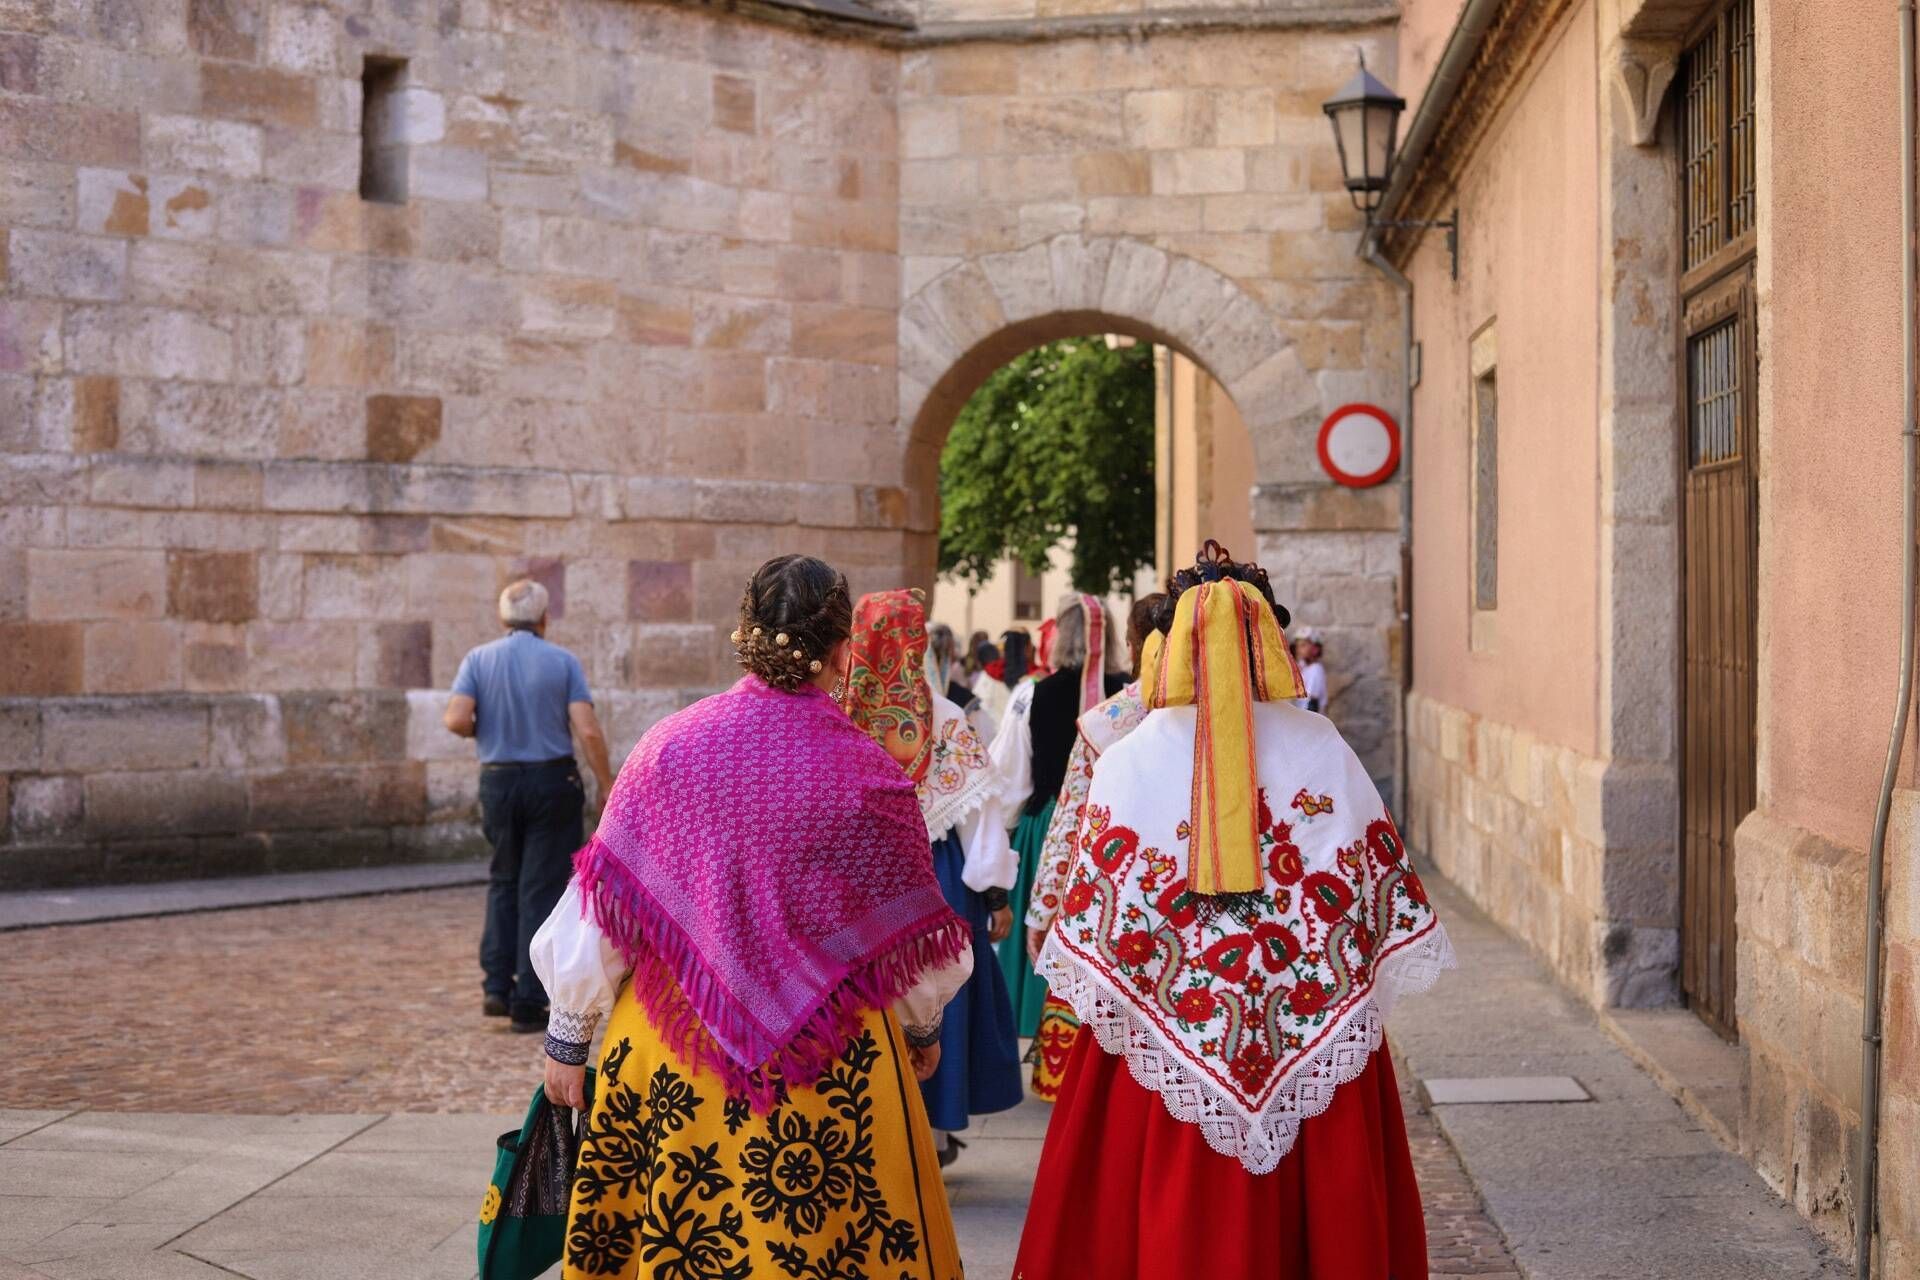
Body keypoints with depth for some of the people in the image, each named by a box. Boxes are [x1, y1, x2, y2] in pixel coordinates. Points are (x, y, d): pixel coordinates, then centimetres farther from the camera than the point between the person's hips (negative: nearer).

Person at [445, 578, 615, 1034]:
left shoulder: (479, 659, 0)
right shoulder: (563, 661, -4)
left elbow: (455, 719, -13)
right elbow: (587, 730, -13)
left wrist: (481, 732, 8)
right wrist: (608, 786, -5)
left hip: (498, 781, 2)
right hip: (553, 780, -2)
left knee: (503, 882, 20)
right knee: (541, 889, 3)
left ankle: (497, 986, 10)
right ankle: (528, 1003, 2)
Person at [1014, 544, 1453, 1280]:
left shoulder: (1132, 759, -7)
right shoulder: (1325, 751, -2)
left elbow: (1092, 943, -7)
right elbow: (1386, 901, 2)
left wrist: (1111, 1010, 8)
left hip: (1173, 1049, -1)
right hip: (1314, 1051, 2)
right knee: (1321, 1216, 14)